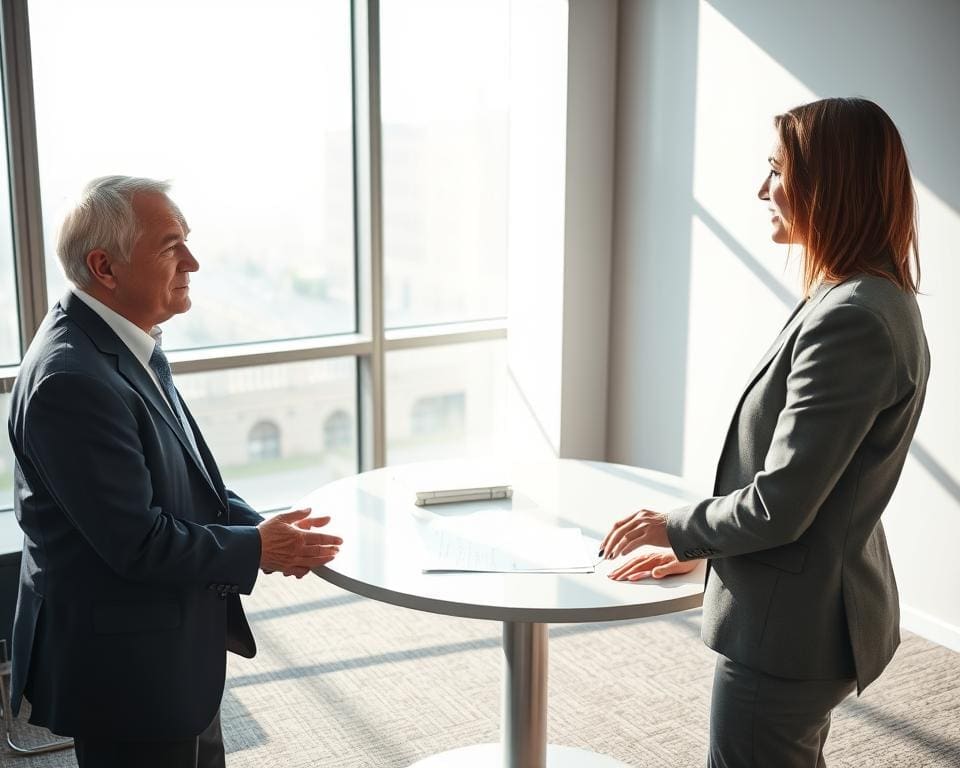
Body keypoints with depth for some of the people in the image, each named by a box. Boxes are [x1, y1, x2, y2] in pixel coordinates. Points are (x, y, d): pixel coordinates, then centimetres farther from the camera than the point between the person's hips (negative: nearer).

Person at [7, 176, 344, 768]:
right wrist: (256, 549, -14)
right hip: (127, 671, -9)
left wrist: (259, 526, -3)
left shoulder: (129, 344, 4)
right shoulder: (72, 380, -27)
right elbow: (138, 543, -26)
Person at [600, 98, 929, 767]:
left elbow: (778, 506, -25)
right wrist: (695, 546, 11)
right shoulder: (878, 299, 6)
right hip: (818, 609, 10)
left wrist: (677, 529, -7)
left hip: (791, 626, -10)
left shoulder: (849, 320, -27)